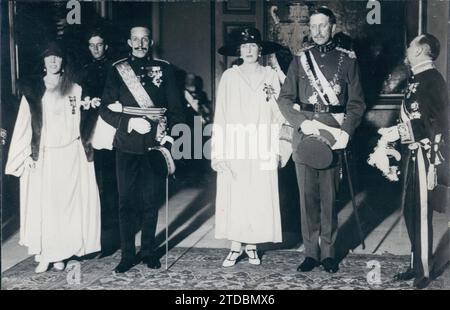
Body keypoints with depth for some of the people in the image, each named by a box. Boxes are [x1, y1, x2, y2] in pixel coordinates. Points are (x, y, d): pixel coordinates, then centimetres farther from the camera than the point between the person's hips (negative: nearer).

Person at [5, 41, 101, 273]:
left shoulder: (75, 90, 8)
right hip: (43, 157, -1)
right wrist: (27, 153, -4)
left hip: (70, 155, 1)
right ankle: (44, 254, 9)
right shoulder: (32, 89, 4)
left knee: (67, 204, 2)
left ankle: (60, 253, 12)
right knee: (42, 205, 0)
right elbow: (24, 123, 2)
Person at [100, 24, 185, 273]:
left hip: (154, 144, 0)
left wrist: (166, 130, -9)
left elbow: (176, 108, 6)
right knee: (126, 201, 2)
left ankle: (148, 250, 20)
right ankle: (127, 254, 12)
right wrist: (129, 122, -13)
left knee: (151, 200, 6)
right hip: (126, 146, 0)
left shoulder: (163, 69, 7)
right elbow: (105, 109, 2)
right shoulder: (117, 70, 6)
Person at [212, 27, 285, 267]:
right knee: (233, 195, -1)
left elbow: (278, 115, 8)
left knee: (259, 196, 1)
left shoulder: (270, 75, 8)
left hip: (261, 148, 1)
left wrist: (272, 98, -13)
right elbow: (220, 115, 1)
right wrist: (218, 152, -5)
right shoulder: (229, 76, 5)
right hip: (234, 147, -1)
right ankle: (236, 245, 9)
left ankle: (252, 244, 14)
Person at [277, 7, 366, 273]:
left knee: (329, 197, 3)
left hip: (333, 137, -1)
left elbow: (357, 102, 5)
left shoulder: (347, 59, 8)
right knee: (308, 196, 4)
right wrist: (302, 122, -10)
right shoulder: (300, 59, 11)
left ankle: (328, 252, 15)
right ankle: (311, 252, 14)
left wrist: (345, 131, -11)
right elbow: (285, 98, 6)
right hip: (304, 134, 1)